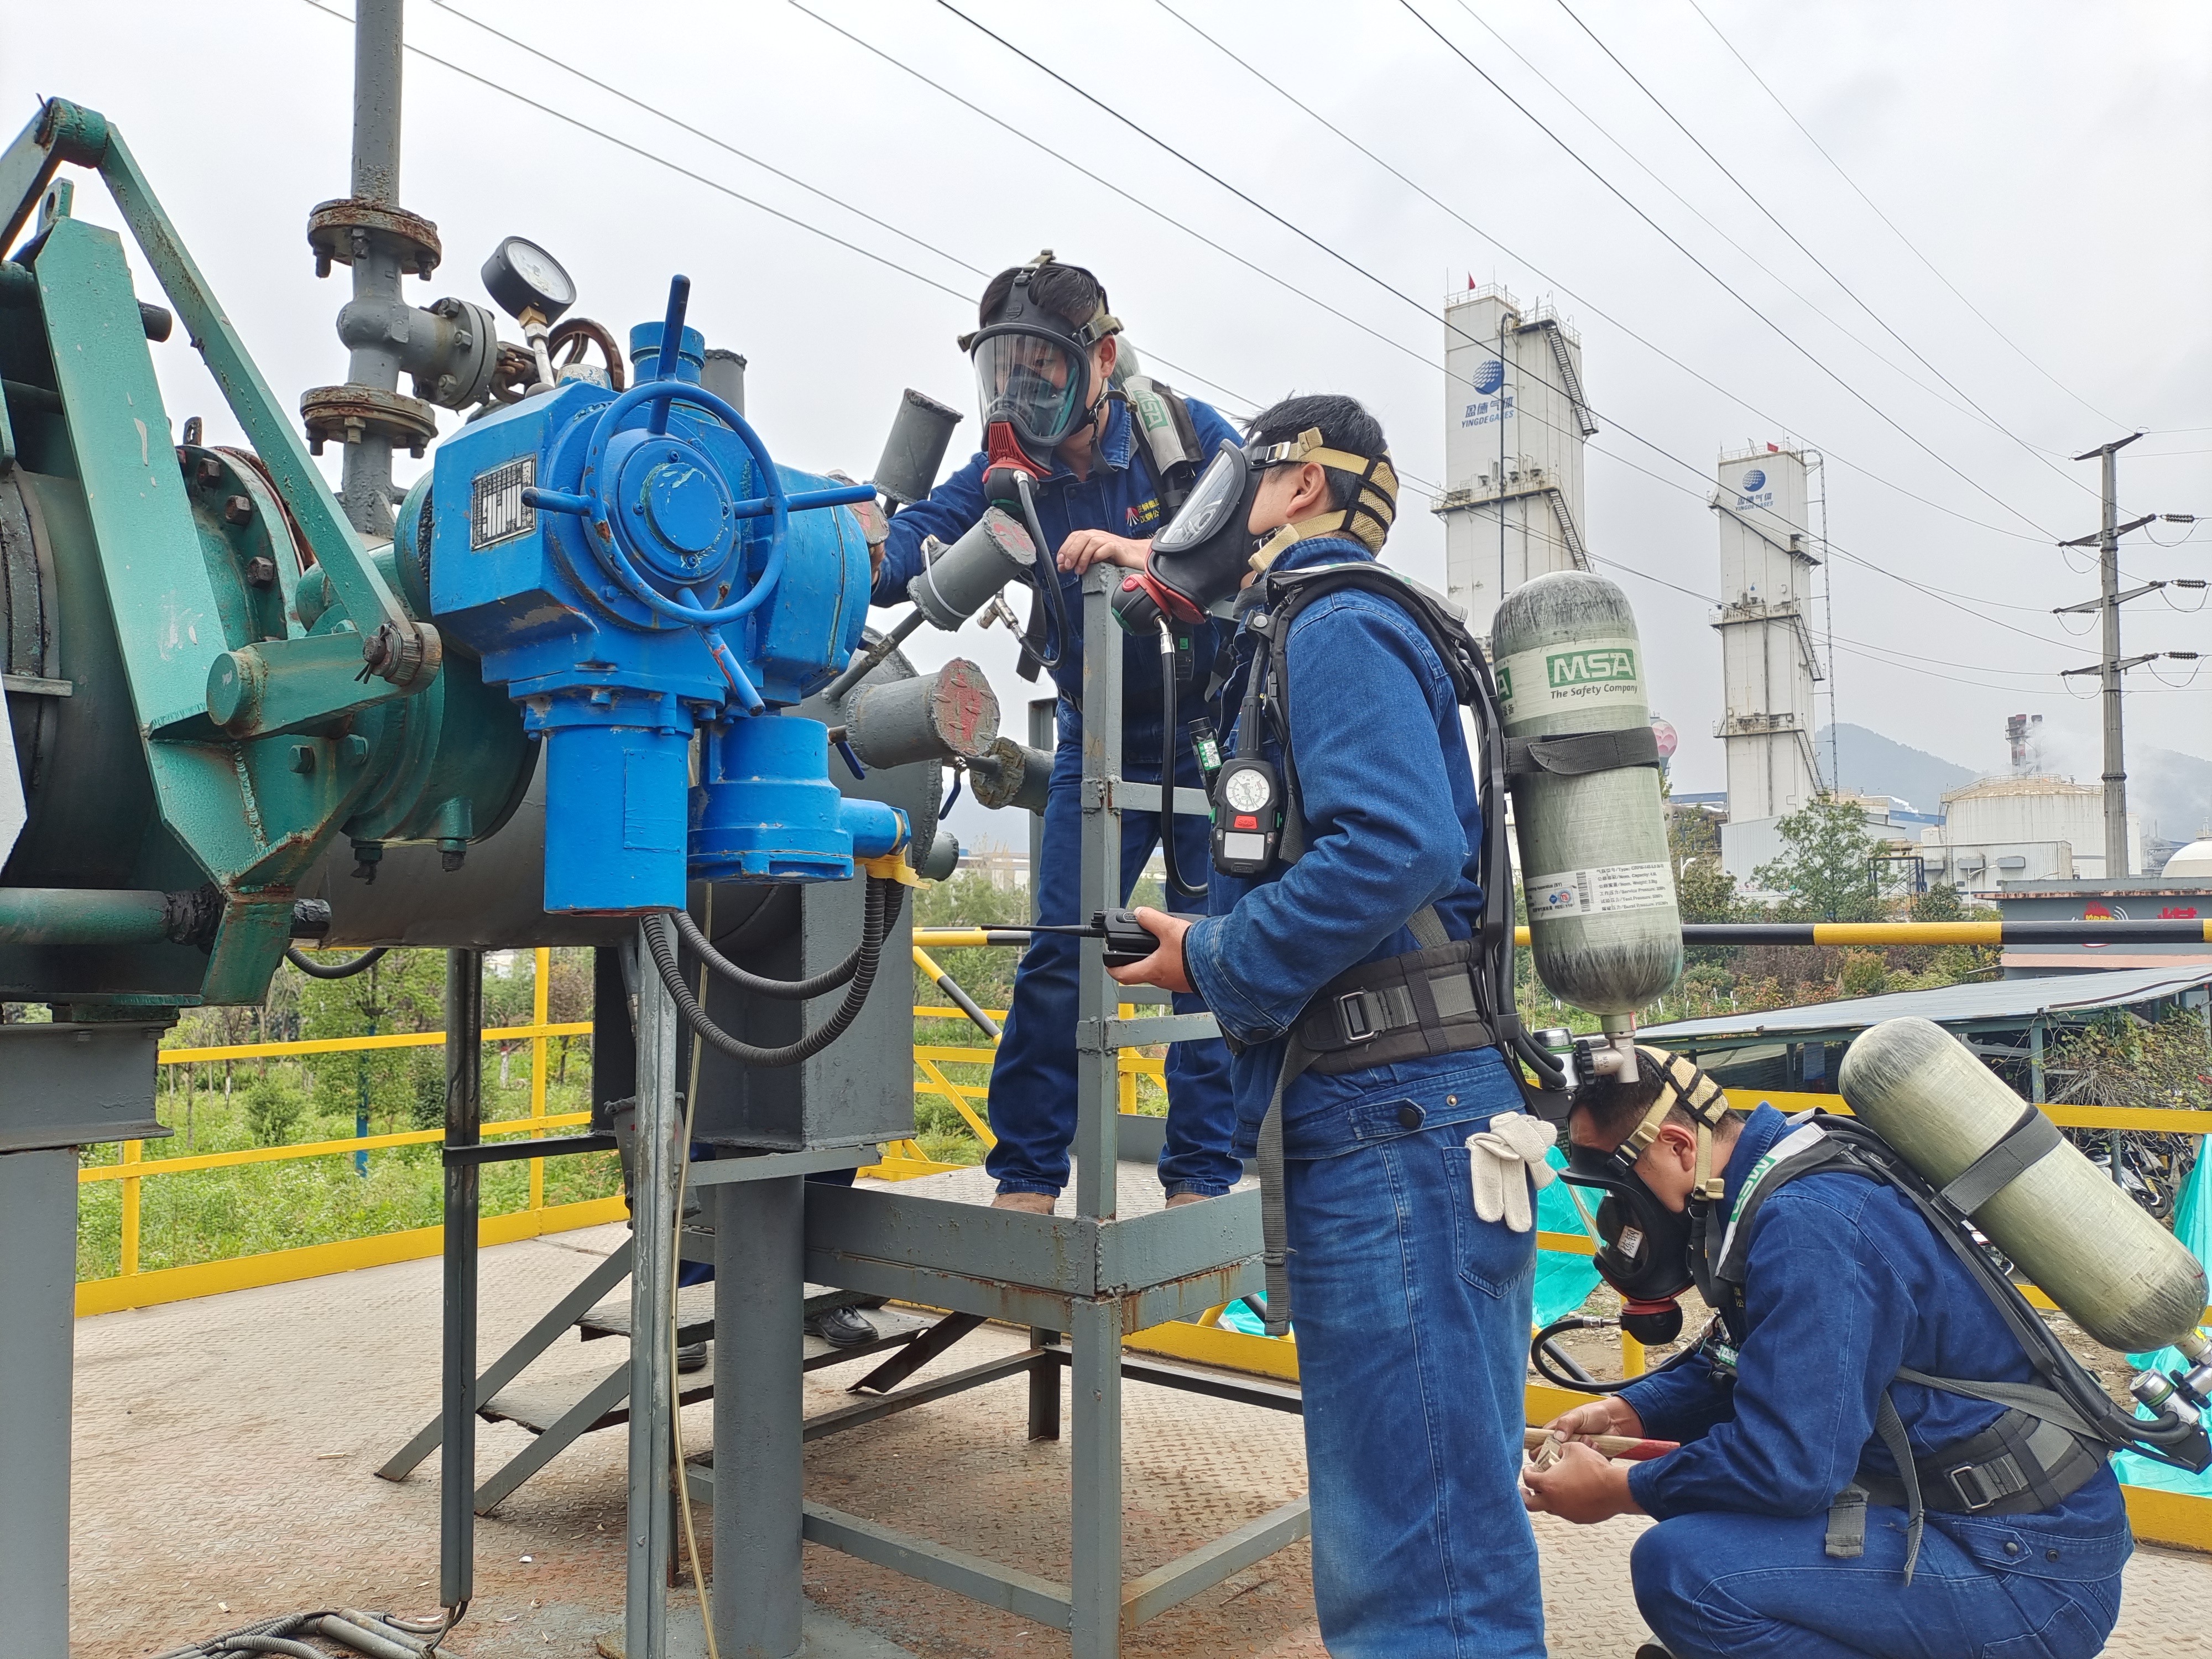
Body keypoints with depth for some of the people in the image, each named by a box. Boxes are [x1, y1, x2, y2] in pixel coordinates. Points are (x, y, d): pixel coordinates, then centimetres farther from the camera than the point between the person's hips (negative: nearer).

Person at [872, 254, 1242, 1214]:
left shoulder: (1185, 433, -10)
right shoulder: (1007, 473, -5)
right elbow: (923, 535, -19)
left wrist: (1149, 555, -35)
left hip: (1215, 729, -1)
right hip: (1100, 742, 2)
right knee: (1058, 953, -5)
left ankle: (1200, 1179, 9)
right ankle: (1025, 1179, 4)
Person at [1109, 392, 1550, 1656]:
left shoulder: (1335, 624, -8)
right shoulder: (1316, 628, 23)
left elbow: (1400, 844, -22)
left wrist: (1214, 963, -13)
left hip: (1393, 1122, -10)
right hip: (1396, 1119, 10)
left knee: (1420, 1551, -4)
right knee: (1432, 1514, 18)